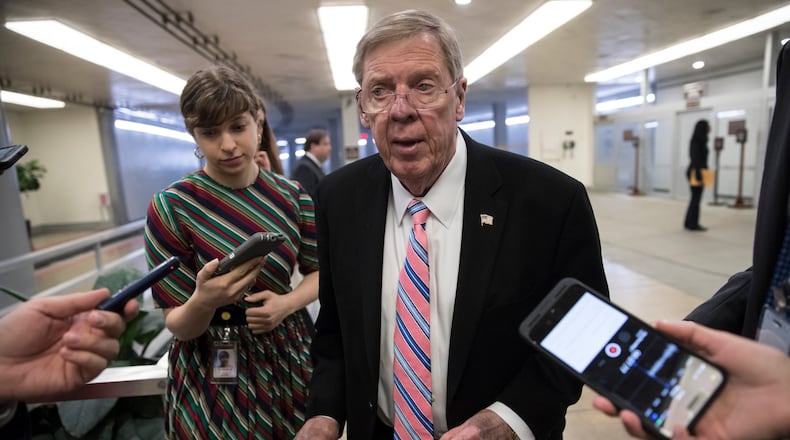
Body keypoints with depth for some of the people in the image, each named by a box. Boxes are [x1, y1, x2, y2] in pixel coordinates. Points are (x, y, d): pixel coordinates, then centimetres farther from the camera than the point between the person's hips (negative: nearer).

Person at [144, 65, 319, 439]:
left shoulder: (292, 197, -6)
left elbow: (317, 271, 4)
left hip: (287, 360, 3)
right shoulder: (171, 207, -14)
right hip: (213, 379, -3)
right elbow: (177, 326, -11)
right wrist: (203, 302, -32)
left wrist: (288, 302, -16)